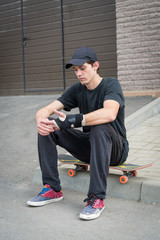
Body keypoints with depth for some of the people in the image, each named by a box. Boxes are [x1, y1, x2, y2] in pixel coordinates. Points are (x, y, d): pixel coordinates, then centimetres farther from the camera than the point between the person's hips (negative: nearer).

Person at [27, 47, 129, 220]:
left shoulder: (111, 85, -13)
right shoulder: (77, 89, 4)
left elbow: (110, 114, -35)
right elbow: (46, 109, -3)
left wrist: (71, 120, -38)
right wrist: (40, 120, -28)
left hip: (116, 149, -5)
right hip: (88, 146, 6)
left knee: (100, 127, -38)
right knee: (47, 125, -10)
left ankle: (97, 198, -34)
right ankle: (52, 189, -9)